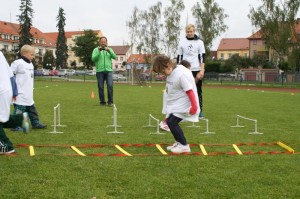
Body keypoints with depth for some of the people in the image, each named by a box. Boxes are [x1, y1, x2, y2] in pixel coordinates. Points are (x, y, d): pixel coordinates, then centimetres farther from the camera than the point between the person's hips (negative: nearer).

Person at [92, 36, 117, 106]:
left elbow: (115, 57, -1)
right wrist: (99, 52, -17)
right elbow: (93, 59, -5)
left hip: (108, 70, 1)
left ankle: (110, 101, -5)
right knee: (101, 87, 0)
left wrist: (109, 51, -16)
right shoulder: (96, 50, 9)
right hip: (99, 71, -1)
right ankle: (102, 102, 8)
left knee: (110, 86, -12)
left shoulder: (109, 49, 15)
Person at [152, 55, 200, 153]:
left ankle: (184, 145, -3)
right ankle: (179, 142, 27)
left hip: (182, 104, -10)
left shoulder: (181, 74, -24)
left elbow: (189, 91, -24)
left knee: (172, 122, -14)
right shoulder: (171, 72, 5)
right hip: (174, 104, 10)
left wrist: (194, 106, -23)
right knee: (169, 121, 12)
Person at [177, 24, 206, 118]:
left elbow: (202, 57, 0)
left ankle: (200, 111, 5)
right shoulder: (182, 42, 8)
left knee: (198, 91, 1)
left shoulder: (199, 42, 4)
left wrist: (202, 70, -10)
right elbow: (179, 57, 10)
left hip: (196, 70, -1)